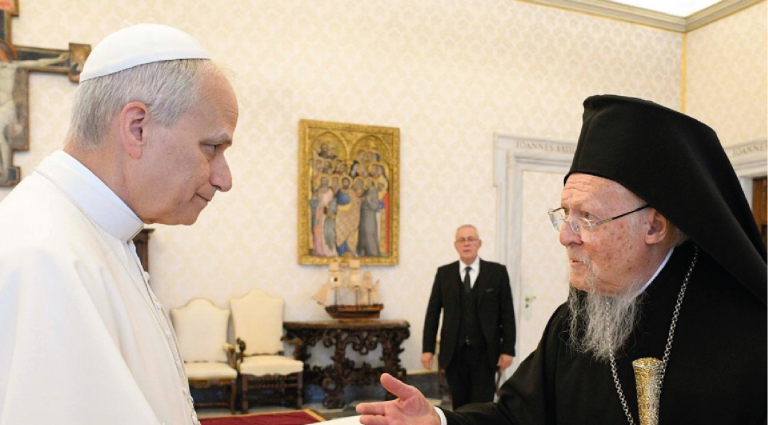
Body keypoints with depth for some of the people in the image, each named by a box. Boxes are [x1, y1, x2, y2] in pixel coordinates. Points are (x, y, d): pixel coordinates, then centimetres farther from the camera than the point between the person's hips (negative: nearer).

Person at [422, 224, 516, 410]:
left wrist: (508, 349, -5)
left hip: (485, 353, -2)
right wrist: (427, 348, 0)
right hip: (454, 352, 2)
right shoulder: (443, 273, 5)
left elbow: (507, 313, -1)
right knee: (459, 407, 11)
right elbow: (433, 312, 5)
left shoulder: (497, 272, 0)